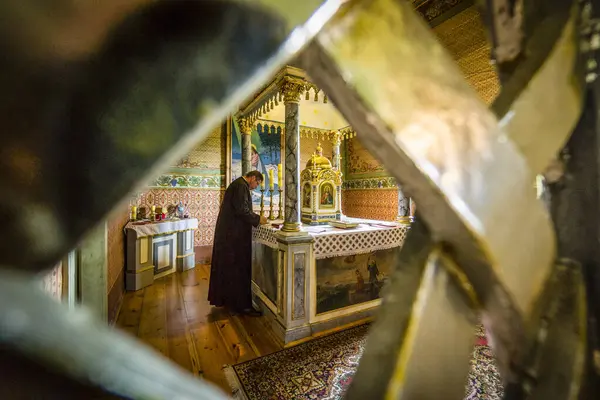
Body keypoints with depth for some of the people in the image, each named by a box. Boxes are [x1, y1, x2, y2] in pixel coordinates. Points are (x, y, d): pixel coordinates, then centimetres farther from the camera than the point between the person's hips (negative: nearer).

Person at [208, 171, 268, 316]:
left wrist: (254, 218, 16)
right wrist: (258, 219, -13)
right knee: (238, 267, -4)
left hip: (230, 232, 11)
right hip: (234, 234, -11)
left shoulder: (239, 184, 18)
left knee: (229, 266, 17)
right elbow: (242, 210, -23)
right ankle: (240, 304, 6)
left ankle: (226, 298, 29)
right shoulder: (241, 186, -15)